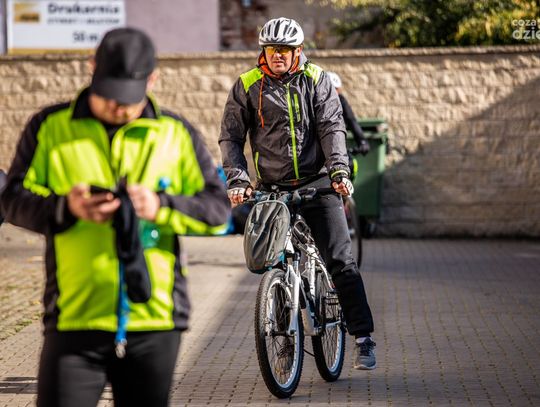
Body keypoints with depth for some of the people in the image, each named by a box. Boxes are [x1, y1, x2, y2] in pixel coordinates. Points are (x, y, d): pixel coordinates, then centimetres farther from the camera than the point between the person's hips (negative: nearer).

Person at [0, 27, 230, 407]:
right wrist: (65, 208, -18)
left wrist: (162, 206, -15)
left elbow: (219, 208, 4)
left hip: (155, 321, 2)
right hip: (74, 320, -2)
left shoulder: (177, 134, 9)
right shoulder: (50, 127, 6)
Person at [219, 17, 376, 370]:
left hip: (317, 182, -1)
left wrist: (339, 170, -20)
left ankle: (364, 337, -3)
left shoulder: (316, 80, 2)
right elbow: (231, 137, 4)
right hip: (272, 189, 1)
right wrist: (237, 179, -11)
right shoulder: (247, 86, 2)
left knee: (340, 259, -8)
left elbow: (332, 127, -5)